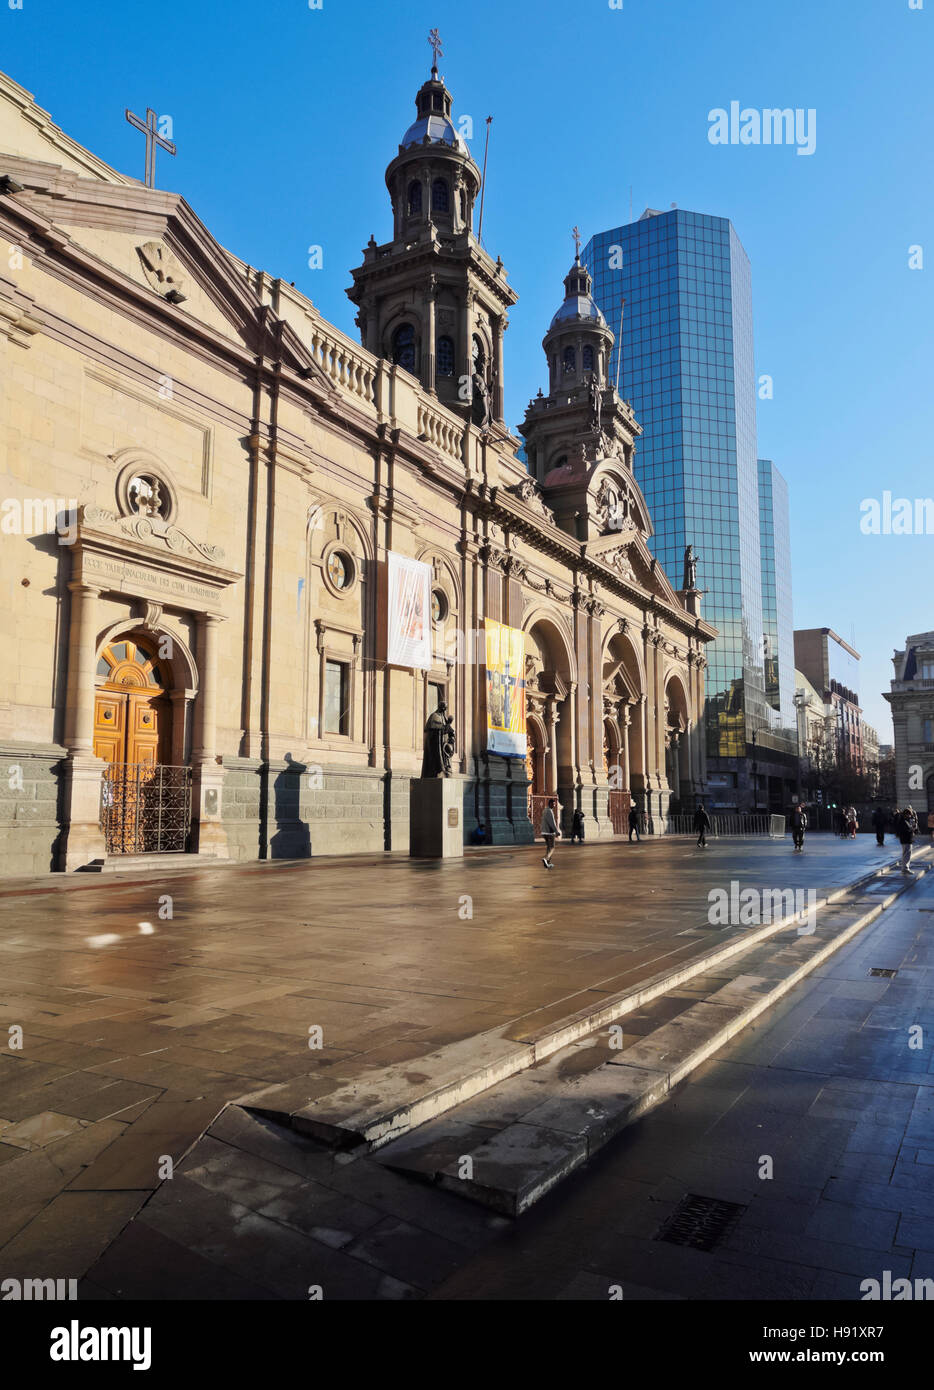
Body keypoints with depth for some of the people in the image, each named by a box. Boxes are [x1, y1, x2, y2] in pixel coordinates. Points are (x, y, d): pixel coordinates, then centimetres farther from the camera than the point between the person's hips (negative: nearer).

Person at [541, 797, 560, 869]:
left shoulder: (545, 811, 15)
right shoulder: (549, 811, -17)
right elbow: (552, 823, -21)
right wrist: (557, 832, -17)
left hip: (544, 832, 9)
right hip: (549, 833, -9)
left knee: (548, 848, 15)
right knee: (552, 848, -8)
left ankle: (548, 863, 15)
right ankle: (546, 859, -28)